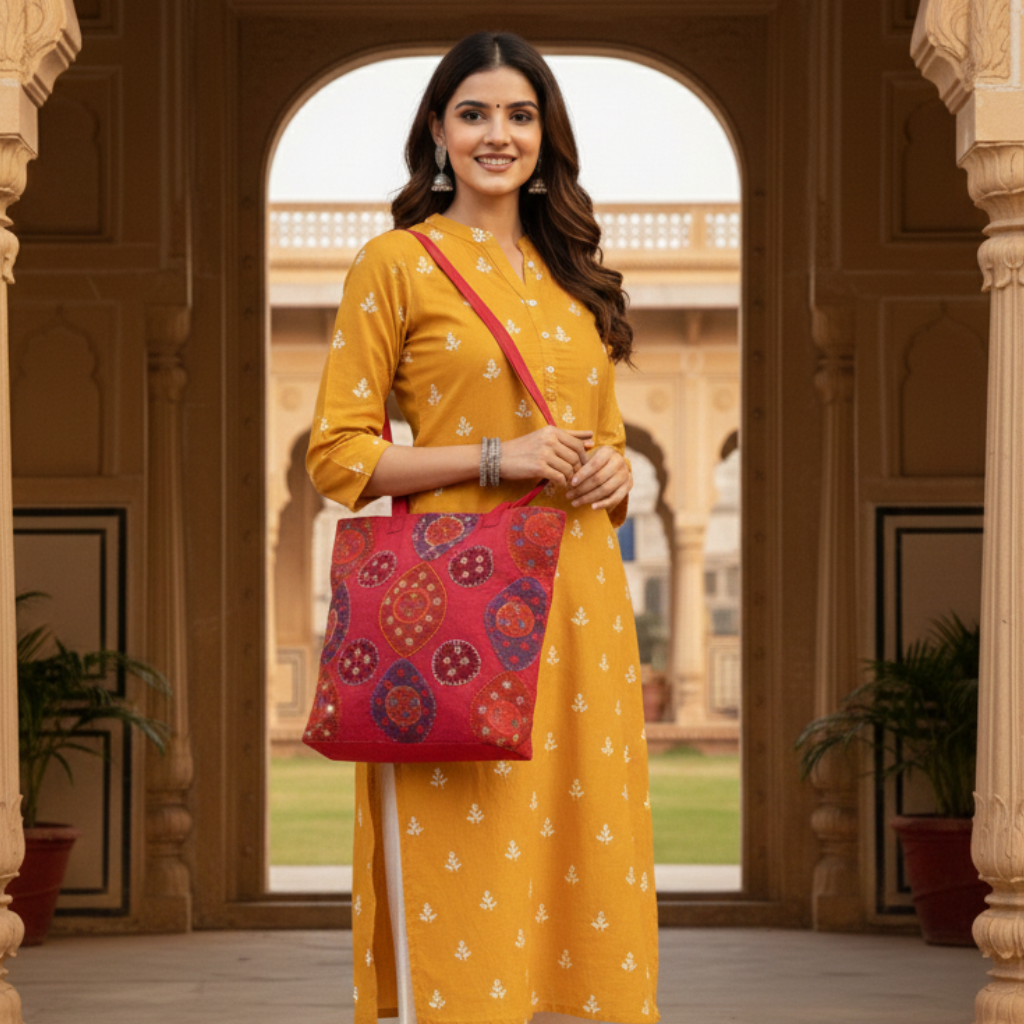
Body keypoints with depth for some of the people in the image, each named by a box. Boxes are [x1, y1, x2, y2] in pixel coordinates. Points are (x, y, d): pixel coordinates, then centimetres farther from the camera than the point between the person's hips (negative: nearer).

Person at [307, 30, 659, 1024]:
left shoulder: (569, 272, 18)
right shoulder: (397, 263, 0)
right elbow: (338, 454, -4)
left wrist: (613, 470, 2)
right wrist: (494, 458, -13)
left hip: (578, 601, 6)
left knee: (583, 855, 4)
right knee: (463, 869, -7)